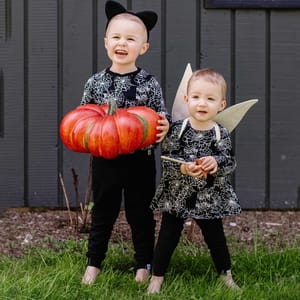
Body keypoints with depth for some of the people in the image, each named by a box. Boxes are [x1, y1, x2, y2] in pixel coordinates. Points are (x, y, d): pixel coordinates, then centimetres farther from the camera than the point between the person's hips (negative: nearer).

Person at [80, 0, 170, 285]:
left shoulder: (149, 83, -7)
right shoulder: (95, 82, -2)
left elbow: (161, 121, -1)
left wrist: (163, 128, -22)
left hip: (140, 161, -1)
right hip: (105, 158, 2)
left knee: (140, 215, 11)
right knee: (102, 213, 15)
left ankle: (144, 264, 27)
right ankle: (94, 262, 29)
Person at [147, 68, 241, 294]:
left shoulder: (221, 135, -5)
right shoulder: (177, 130, -9)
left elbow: (230, 164, -6)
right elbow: (166, 160, -12)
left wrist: (216, 163, -26)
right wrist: (184, 168, -28)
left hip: (210, 197, 1)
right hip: (177, 195, -1)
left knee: (216, 238, 13)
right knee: (168, 237, 7)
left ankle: (226, 275, 32)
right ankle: (157, 277, 20)